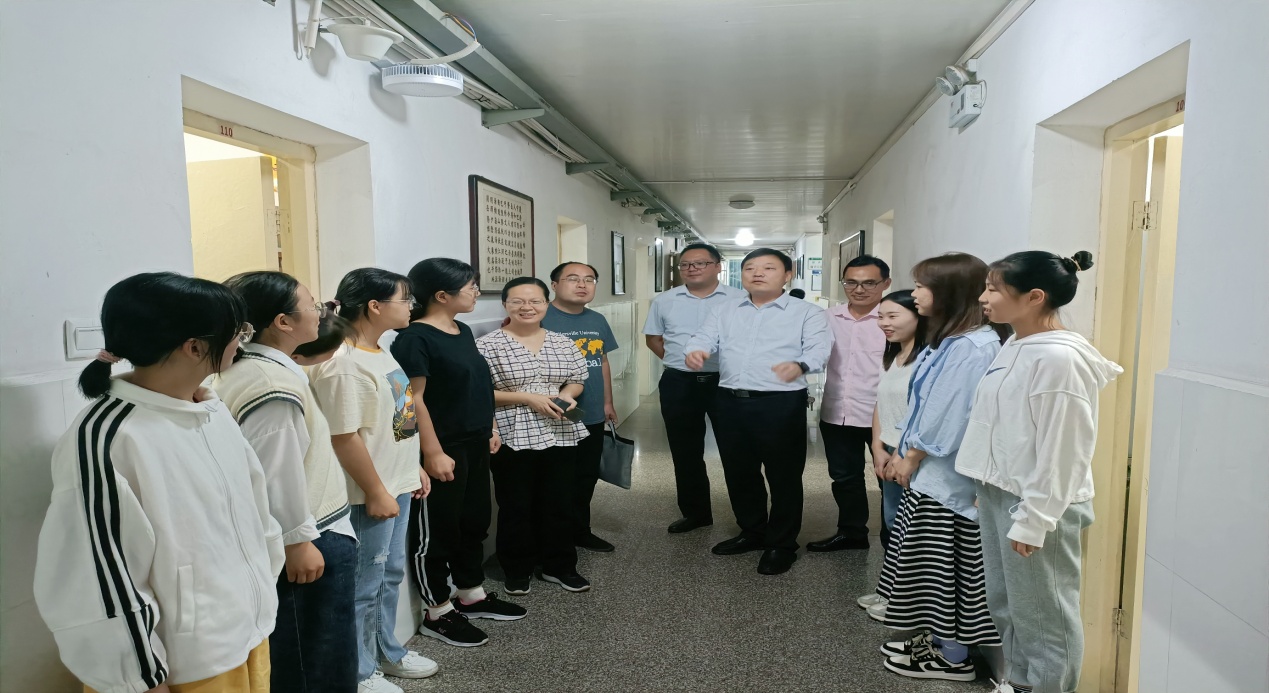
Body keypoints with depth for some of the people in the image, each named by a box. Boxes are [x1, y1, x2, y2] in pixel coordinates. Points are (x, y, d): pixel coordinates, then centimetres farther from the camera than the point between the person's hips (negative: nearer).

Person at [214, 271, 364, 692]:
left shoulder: (242, 370, 8)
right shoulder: (274, 384, -25)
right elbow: (276, 475, -27)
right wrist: (298, 540, -19)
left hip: (278, 538, 11)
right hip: (311, 541, -10)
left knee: (284, 657, 23)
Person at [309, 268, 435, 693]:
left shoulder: (381, 353, 7)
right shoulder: (345, 365, -23)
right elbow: (345, 438, -24)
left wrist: (413, 468, 17)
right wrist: (375, 494, -19)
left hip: (396, 485, 9)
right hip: (370, 495, -9)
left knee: (391, 574, 22)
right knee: (365, 583, 8)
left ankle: (387, 653, 41)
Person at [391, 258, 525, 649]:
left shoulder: (463, 332, 10)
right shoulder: (416, 338, -17)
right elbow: (414, 400, -19)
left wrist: (490, 428, 17)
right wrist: (433, 453, -20)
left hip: (475, 444, 9)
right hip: (444, 449, -9)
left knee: (474, 521, 18)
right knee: (437, 530, 5)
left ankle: (471, 595, 34)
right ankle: (438, 613, 19)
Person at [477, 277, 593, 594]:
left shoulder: (563, 343, 7)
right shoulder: (487, 345, -8)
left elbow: (578, 380, 15)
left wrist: (567, 395, -8)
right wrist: (527, 398, -17)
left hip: (560, 437, 4)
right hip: (512, 439, -4)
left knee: (558, 504, 13)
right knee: (516, 507, 8)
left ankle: (559, 566, 29)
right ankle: (517, 570, 26)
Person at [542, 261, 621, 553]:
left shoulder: (597, 320, 10)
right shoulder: (541, 319, -13)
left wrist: (608, 402, 18)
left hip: (593, 416, 7)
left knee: (587, 477, 18)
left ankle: (580, 530, 36)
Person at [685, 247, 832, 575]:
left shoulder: (807, 312, 0)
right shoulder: (725, 309, 14)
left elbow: (819, 347, -12)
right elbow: (706, 338, 6)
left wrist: (799, 365, -35)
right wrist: (696, 351, -19)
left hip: (781, 404, -4)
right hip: (730, 401, 5)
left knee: (784, 475, 5)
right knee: (738, 472, 16)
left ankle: (782, 544, 22)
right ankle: (752, 532, 36)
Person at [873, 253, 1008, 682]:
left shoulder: (973, 347, -21)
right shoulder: (948, 340, 10)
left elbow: (949, 415, -21)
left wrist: (911, 459, -10)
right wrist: (903, 454, 8)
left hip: (945, 476, -10)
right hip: (925, 472, 10)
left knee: (945, 568, 4)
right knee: (932, 567, 18)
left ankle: (954, 659, 20)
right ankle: (937, 641, 32)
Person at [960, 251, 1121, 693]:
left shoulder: (1059, 357, -20)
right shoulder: (1015, 348, 7)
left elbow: (1060, 452, -20)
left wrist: (1032, 520, -18)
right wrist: (986, 490, 15)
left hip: (1036, 505, -9)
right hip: (999, 495, 9)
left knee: (1043, 615, 7)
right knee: (1005, 605, 21)